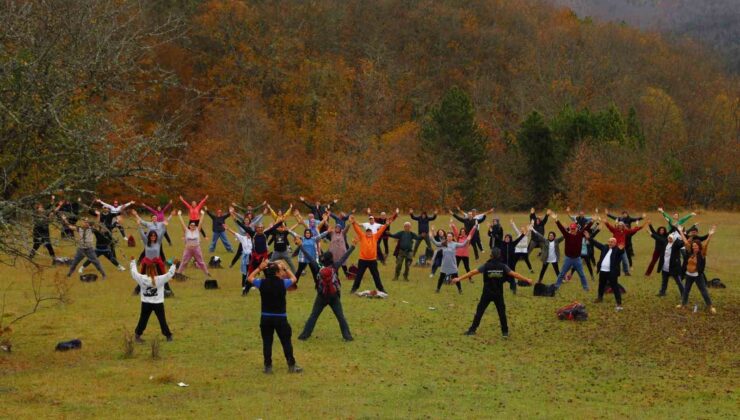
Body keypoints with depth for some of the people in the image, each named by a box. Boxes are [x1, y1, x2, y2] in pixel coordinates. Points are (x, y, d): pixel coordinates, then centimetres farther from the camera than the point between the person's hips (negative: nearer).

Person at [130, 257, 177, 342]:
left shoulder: (142, 278, -11)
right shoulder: (160, 279, -17)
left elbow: (134, 272, 3)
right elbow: (169, 274, -14)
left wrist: (133, 261, 15)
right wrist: (174, 265, -4)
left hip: (146, 303, 2)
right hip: (158, 303, -2)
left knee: (143, 319, 13)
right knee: (162, 320, 9)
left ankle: (137, 335, 18)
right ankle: (168, 336, 16)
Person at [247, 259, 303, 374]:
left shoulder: (262, 283, -7)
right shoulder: (282, 283, -12)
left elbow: (250, 278, 12)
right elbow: (293, 278, 10)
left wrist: (259, 268, 13)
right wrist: (285, 268, 14)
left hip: (266, 317, 2)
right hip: (280, 317, -2)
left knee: (267, 342, 8)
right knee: (286, 342, 7)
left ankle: (268, 366, 9)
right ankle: (291, 365, 10)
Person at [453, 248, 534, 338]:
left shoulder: (486, 266, -8)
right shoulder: (503, 266, -6)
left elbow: (472, 272, -8)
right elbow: (514, 274, -4)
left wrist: (459, 279, -4)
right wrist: (526, 280, 5)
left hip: (487, 293, -1)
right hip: (498, 294, 1)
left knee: (479, 311, 5)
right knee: (502, 312, 11)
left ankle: (472, 330, 3)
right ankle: (505, 331, 14)